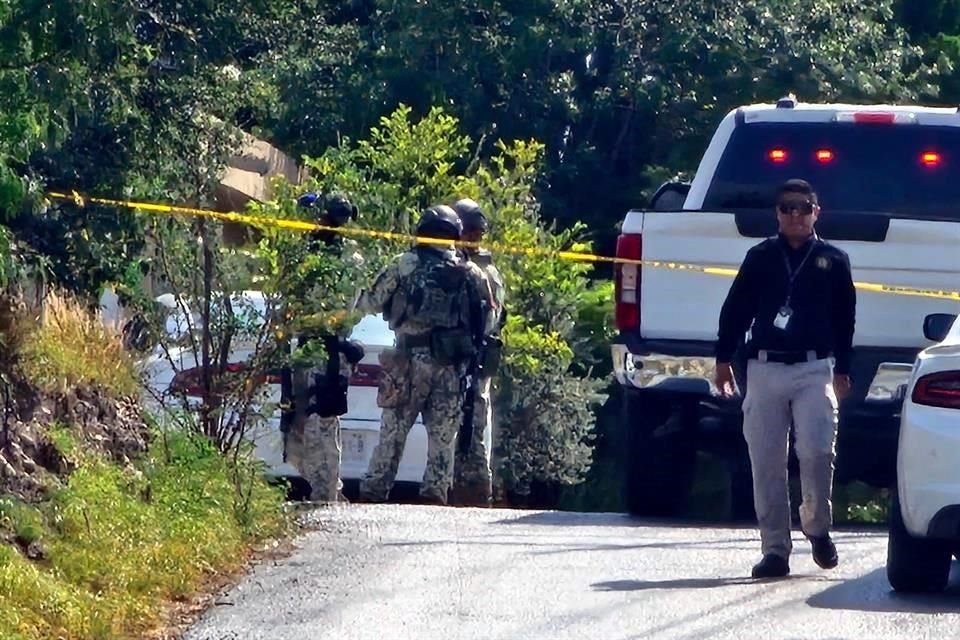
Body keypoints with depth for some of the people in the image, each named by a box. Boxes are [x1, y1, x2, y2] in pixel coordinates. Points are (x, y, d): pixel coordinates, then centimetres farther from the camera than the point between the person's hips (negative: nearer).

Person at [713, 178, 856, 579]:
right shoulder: (760, 258, 10)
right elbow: (735, 309, 13)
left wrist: (842, 370, 10)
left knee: (816, 451, -17)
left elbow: (844, 319, 13)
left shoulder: (833, 261, 9)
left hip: (815, 369, -1)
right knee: (766, 463, -1)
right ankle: (775, 549, 3)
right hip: (764, 369, 1)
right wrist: (724, 359, 8)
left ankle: (816, 524, 7)